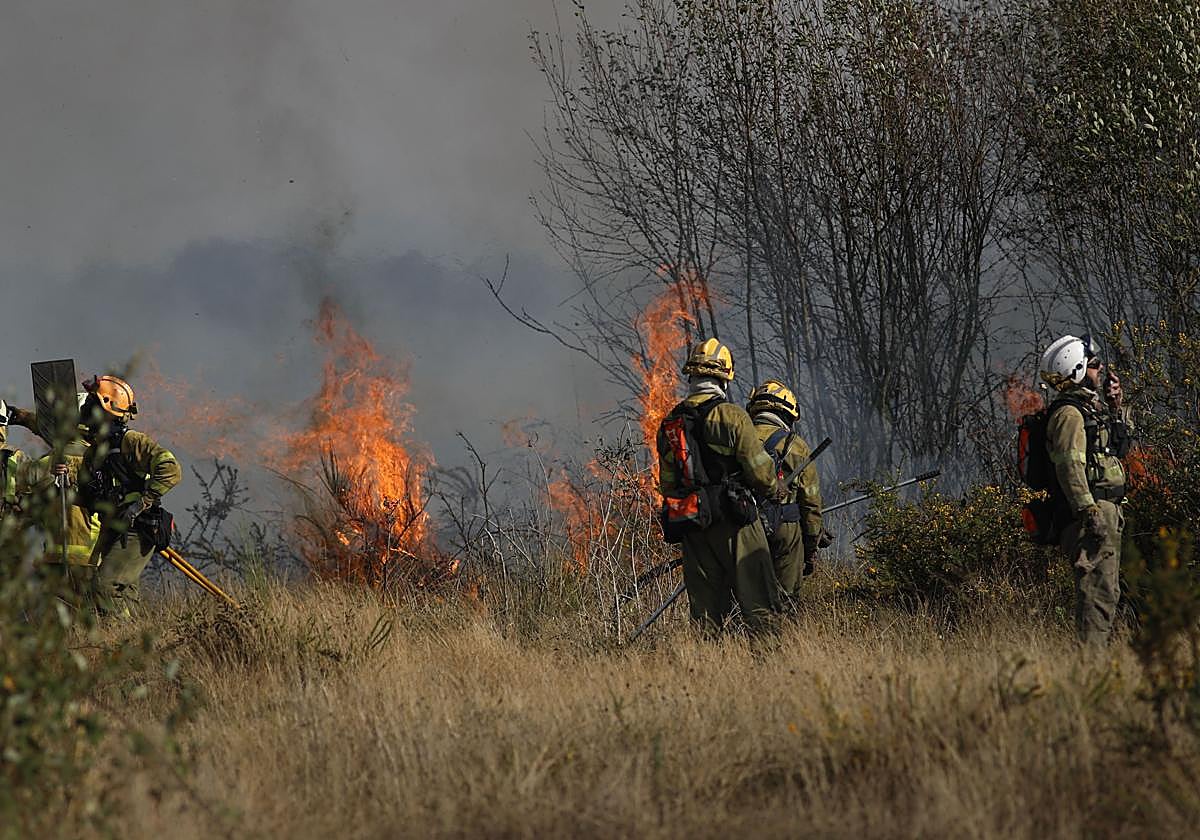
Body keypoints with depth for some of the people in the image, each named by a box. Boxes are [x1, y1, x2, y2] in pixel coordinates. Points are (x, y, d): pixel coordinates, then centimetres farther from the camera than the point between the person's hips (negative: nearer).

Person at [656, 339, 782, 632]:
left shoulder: (670, 423, 9)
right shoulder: (732, 416, -10)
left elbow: (667, 483, 13)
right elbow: (759, 468, -10)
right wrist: (772, 490, 11)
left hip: (691, 525, 5)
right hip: (733, 520, -5)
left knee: (705, 603, 10)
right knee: (758, 599, -3)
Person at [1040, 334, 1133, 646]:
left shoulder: (1092, 407, 18)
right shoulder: (1069, 414, -14)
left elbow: (1122, 442, 33)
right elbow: (1070, 466, -22)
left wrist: (1117, 406, 19)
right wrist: (1089, 512, -28)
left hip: (1106, 512, 11)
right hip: (1091, 512, -11)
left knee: (1108, 590, 15)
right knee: (1097, 587, -14)